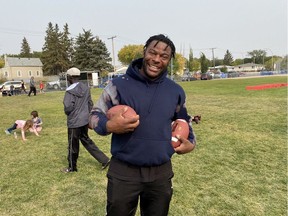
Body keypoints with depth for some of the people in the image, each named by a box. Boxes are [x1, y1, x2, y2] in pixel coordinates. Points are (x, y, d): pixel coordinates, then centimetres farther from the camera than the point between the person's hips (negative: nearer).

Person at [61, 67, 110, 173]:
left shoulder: (70, 90, -19)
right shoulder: (86, 88, 3)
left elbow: (68, 107, -21)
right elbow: (90, 103, 9)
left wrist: (68, 113, 2)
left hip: (74, 122, -7)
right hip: (85, 120, 7)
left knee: (73, 145, 10)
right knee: (86, 140, 21)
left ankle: (72, 167, 30)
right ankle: (104, 160, 19)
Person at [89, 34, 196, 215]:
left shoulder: (176, 91, 3)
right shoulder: (119, 84, -7)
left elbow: (184, 120, 20)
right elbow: (95, 115, -2)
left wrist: (191, 142, 4)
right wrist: (109, 126, -24)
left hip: (162, 173, 3)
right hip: (123, 172, -2)